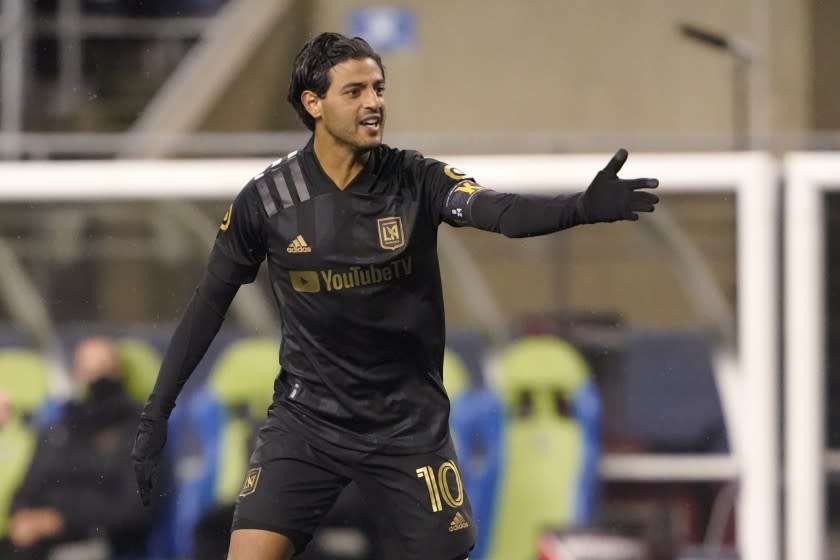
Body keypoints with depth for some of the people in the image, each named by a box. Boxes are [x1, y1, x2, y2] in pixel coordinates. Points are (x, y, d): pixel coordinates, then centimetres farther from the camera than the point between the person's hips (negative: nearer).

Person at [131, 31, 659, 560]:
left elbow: (503, 210, -27)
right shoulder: (266, 199, -7)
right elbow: (211, 300, 5)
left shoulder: (416, 181, -9)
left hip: (409, 423, 0)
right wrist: (158, 411, 3)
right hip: (306, 418, 0)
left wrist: (586, 206, -48)